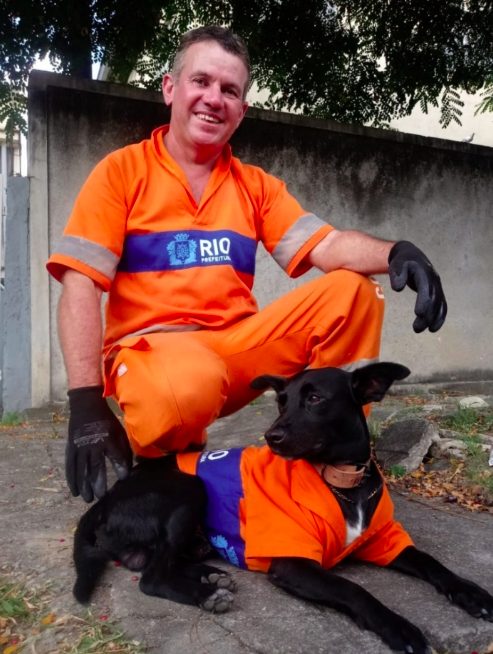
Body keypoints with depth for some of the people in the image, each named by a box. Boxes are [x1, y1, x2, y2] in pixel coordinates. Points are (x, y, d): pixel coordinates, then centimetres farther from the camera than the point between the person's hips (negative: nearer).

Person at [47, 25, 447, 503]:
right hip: (149, 348, -4)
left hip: (240, 347, 4)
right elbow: (81, 286, -9)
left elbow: (327, 247, -2)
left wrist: (395, 253, -25)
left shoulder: (257, 186, 11)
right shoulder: (121, 171, 0)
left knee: (352, 290, -13)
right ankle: (163, 470, -3)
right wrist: (86, 401, -20)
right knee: (188, 385, -40)